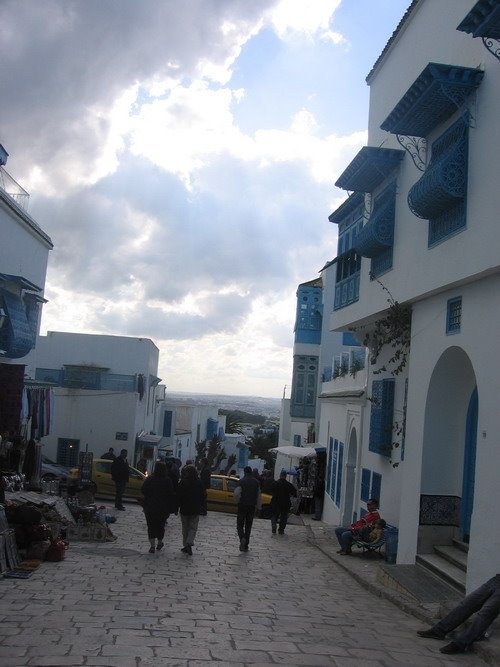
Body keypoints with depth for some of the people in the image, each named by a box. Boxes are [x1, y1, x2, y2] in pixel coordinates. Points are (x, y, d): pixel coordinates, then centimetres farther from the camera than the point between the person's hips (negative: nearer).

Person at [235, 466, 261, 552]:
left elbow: (236, 493, -15)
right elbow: (259, 495, 4)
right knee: (248, 526, 11)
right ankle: (246, 545, 11)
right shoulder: (256, 482, 3)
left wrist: (239, 500, 4)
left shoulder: (241, 481, -8)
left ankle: (242, 538, -21)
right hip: (252, 506, 3)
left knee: (240, 524, 5)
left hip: (242, 505, -3)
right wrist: (259, 506, 10)